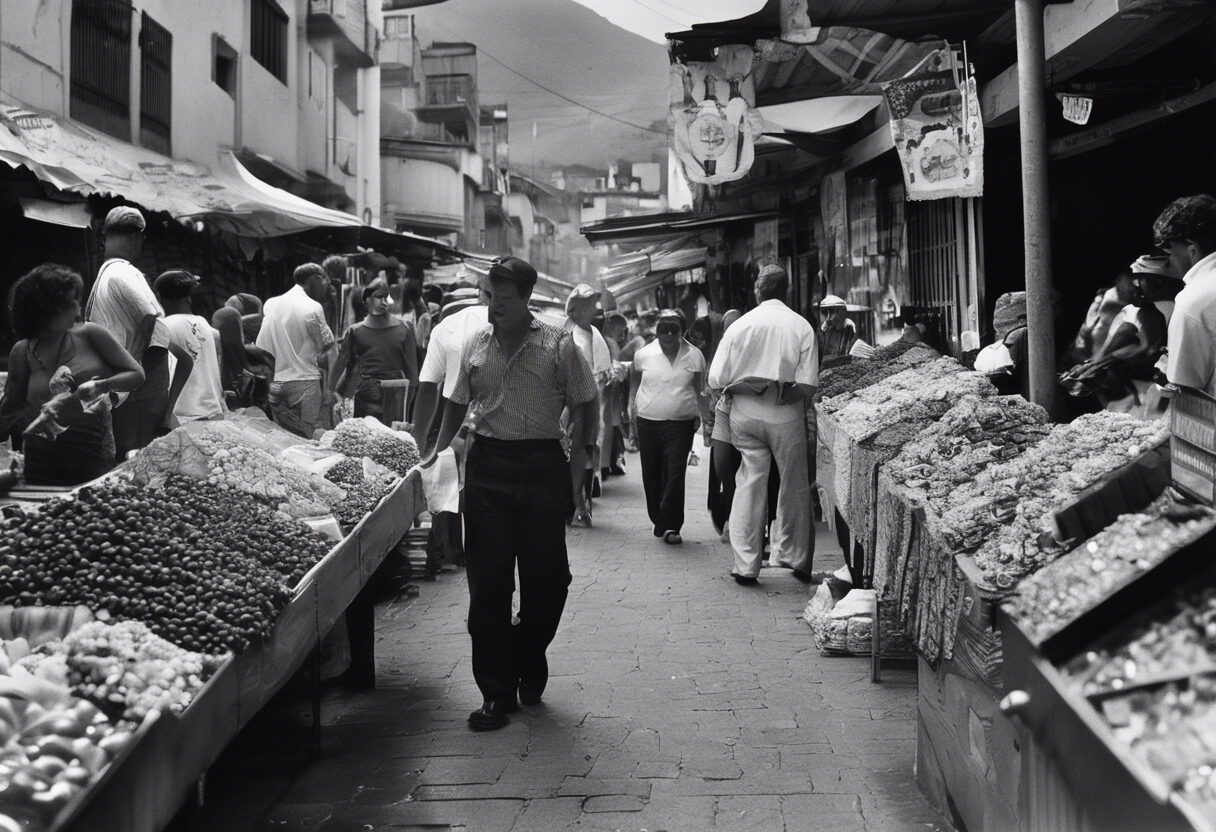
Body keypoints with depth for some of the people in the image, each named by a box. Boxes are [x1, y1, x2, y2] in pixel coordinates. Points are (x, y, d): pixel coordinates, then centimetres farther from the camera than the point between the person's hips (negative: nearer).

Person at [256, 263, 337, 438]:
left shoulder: (270, 304, 8)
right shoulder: (313, 308, -7)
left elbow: (260, 346, 11)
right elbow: (327, 350, -3)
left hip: (272, 383, 6)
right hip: (303, 382, -5)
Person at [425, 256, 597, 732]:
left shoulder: (558, 345, -1)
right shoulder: (476, 347, 9)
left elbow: (585, 408, 2)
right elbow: (458, 404, 20)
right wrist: (437, 451, 12)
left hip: (543, 468, -2)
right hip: (486, 469, 2)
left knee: (547, 578, 5)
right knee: (488, 582, 1)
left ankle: (528, 659, 32)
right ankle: (496, 690, 10)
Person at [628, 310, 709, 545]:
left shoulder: (694, 356, 1)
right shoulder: (643, 354, 1)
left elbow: (700, 390, 12)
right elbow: (634, 379, 20)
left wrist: (705, 417, 9)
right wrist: (632, 401, 9)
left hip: (681, 423, -2)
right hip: (648, 422, 2)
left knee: (675, 475, -10)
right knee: (651, 476, 9)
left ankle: (670, 526, -5)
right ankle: (659, 521, 24)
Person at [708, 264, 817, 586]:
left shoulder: (740, 325, -2)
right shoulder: (801, 327, -5)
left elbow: (716, 381, -4)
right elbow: (807, 386, -11)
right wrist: (785, 394, 8)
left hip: (745, 415, 1)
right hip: (786, 417, -1)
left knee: (749, 484, 6)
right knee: (794, 485, 12)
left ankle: (746, 564, 6)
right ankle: (794, 557, 21)